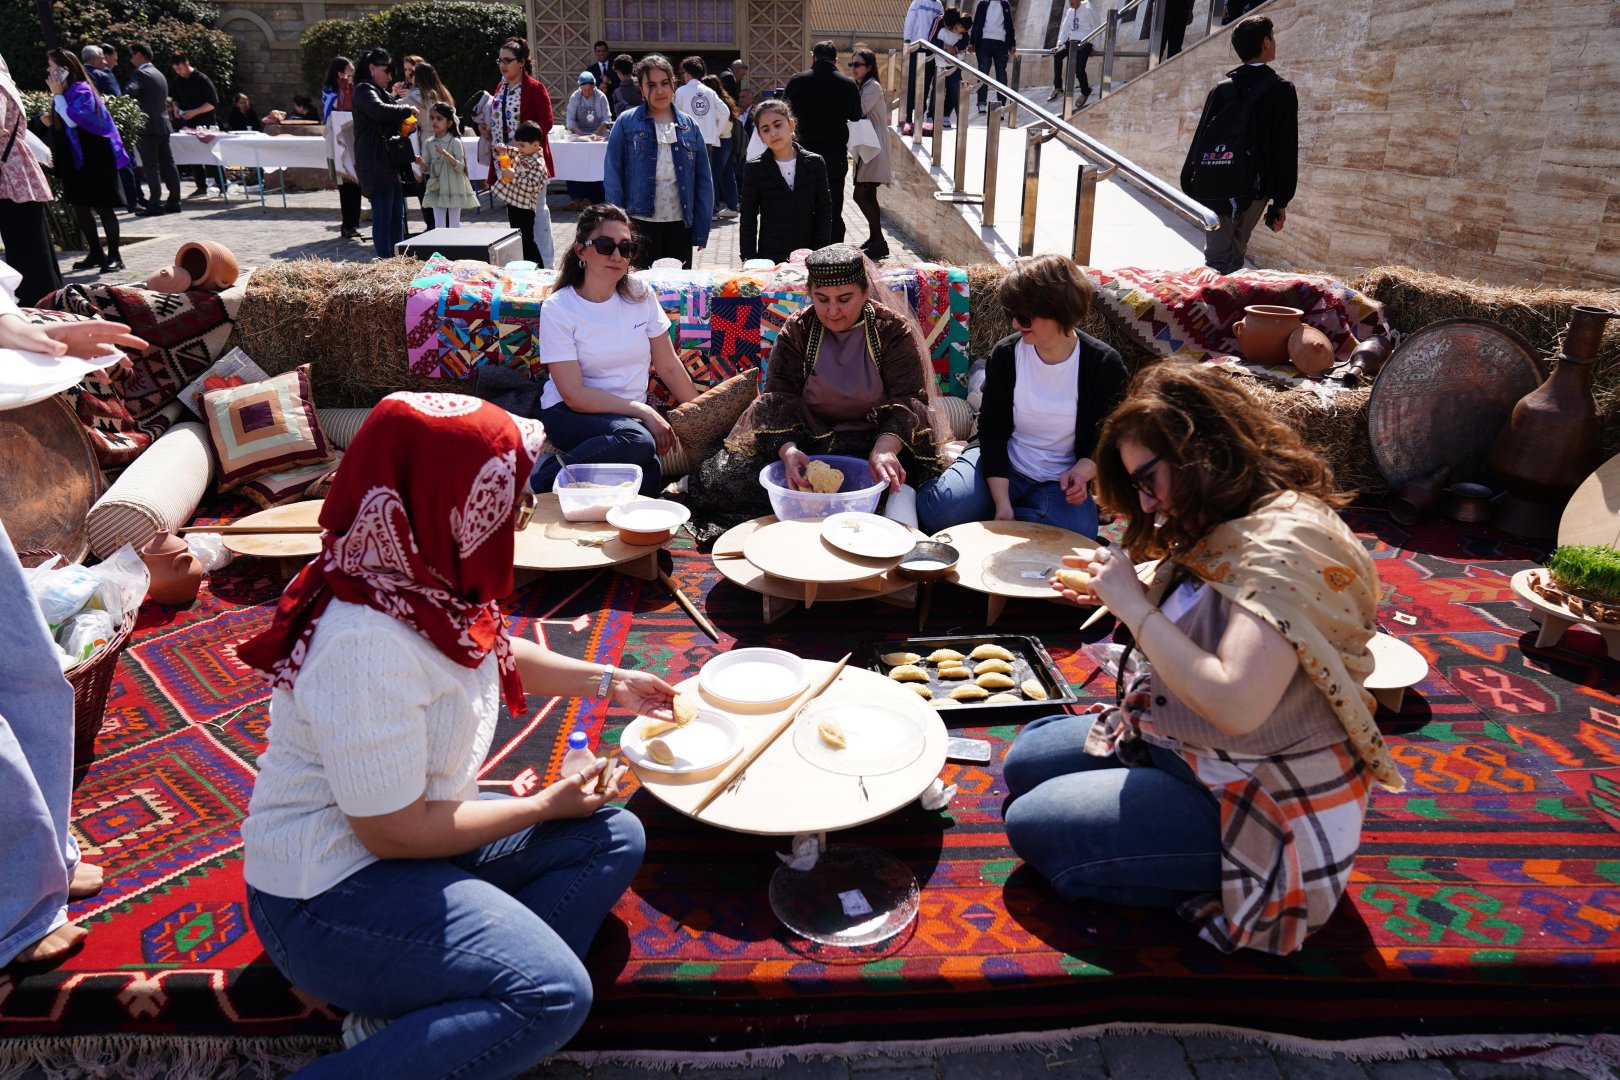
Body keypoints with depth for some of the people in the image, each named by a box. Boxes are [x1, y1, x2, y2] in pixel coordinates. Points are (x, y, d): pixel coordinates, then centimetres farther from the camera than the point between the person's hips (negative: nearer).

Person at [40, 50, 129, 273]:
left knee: (101, 206, -5)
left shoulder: (81, 89, -12)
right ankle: (96, 253, 13)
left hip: (94, 157, -9)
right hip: (73, 158, 9)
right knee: (79, 206, 8)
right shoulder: (65, 92, 13)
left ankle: (114, 255, 0)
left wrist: (57, 94, -15)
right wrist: (51, 122, 3)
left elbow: (73, 120, -23)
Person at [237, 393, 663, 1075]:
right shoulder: (366, 647, -31)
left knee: (613, 838, 3)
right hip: (330, 894, -10)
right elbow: (396, 833, -24)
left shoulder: (429, 584, -4)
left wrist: (605, 682, 21)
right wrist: (543, 806, -11)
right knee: (553, 997, -22)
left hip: (408, 835, 10)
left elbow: (491, 653, 20)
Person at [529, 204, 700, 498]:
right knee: (638, 440, -35)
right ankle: (537, 485, -18)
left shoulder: (640, 294, 1)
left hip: (629, 415, 4)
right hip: (570, 414, -3)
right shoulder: (558, 308, -10)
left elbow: (669, 366, 8)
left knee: (647, 480, -29)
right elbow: (574, 395, -15)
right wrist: (644, 412, -18)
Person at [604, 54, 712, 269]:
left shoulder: (689, 125, 7)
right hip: (641, 224, -2)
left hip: (680, 225, 3)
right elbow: (613, 178, -1)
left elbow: (703, 180, 7)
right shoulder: (626, 123, 0)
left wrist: (701, 231, 1)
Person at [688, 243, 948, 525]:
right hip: (805, 438, 1)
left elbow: (909, 398, -11)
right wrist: (787, 448, -29)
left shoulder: (893, 329, -3)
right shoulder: (796, 329, 2)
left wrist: (886, 447, -34)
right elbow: (779, 397, -7)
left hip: (871, 438, -1)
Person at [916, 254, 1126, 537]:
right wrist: (1002, 504, -19)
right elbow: (993, 429, -8)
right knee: (943, 510, -28)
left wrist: (1081, 472, -22)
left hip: (1059, 480, 0)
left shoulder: (1104, 364, -9)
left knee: (1077, 531, -32)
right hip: (1001, 464, 0)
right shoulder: (1005, 353, -6)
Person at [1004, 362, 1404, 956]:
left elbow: (1233, 704, -34)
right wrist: (1117, 591, -1)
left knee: (1034, 824, -11)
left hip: (1265, 809, -10)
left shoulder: (1287, 544, -26)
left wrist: (1134, 607, -24)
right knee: (1026, 761, 12)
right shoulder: (1233, 526, 4)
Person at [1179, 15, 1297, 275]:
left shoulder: (1222, 89, 3)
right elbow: (1286, 151, -4)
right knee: (1236, 255, 13)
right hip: (1255, 189, -1)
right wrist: (1281, 202, 0)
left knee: (1217, 257, 5)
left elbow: (1201, 138, 1)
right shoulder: (1282, 90, -3)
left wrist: (1190, 185, 8)